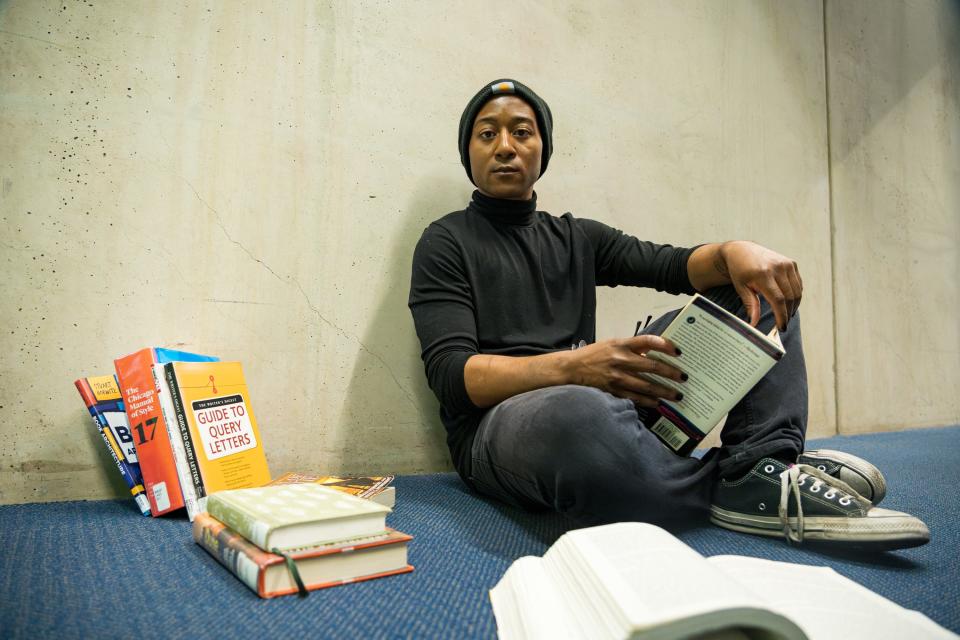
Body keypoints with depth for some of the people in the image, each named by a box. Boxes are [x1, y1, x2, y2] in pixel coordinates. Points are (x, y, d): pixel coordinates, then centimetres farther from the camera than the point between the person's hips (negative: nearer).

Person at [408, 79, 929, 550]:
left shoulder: (577, 237, 18)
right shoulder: (447, 243, 2)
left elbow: (674, 266, 6)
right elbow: (450, 372, -11)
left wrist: (732, 252, -17)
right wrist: (572, 367, -27)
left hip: (611, 399, 6)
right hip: (499, 422, -5)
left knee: (755, 284, 3)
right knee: (581, 413, -43)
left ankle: (762, 463, -20)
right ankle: (743, 490, -14)